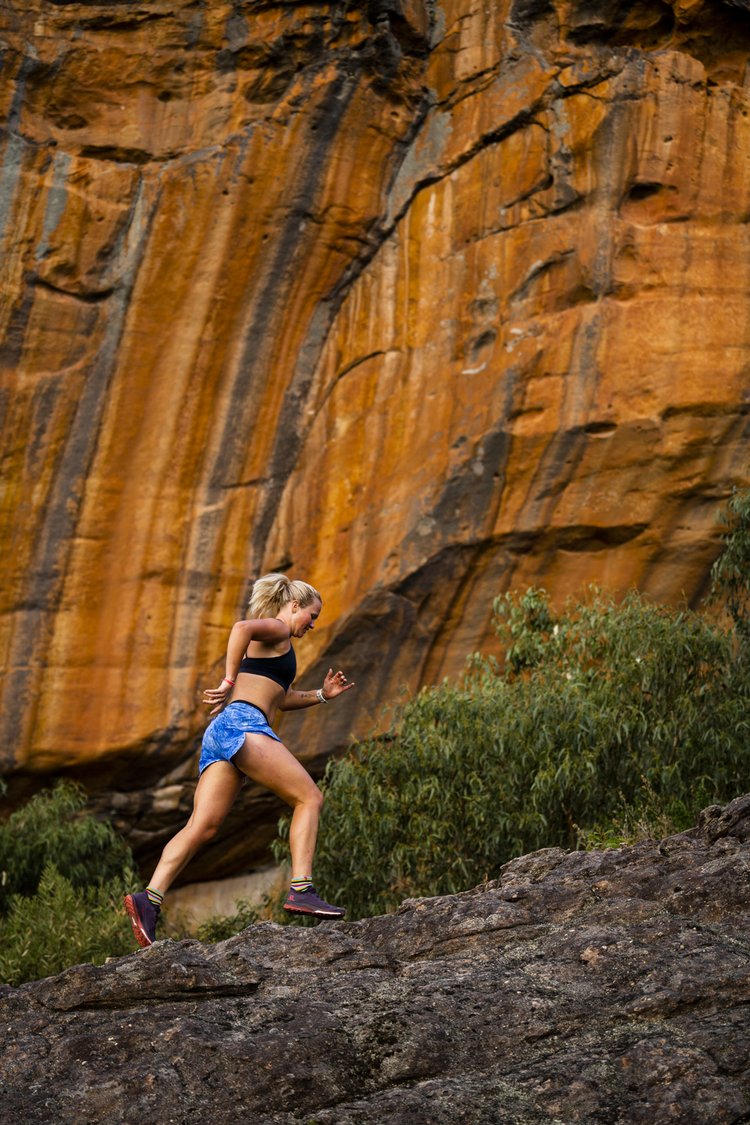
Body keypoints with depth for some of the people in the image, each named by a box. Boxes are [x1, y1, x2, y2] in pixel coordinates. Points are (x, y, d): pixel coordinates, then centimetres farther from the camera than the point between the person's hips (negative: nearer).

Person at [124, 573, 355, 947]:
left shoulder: (276, 643, 35)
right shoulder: (277, 629, 5)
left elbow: (278, 698, 46)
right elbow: (242, 627, -18)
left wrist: (321, 695, 36)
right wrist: (228, 684, -21)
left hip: (220, 733, 9)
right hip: (243, 724, -9)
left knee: (202, 826, -6)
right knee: (309, 798, -8)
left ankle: (149, 899, -22)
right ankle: (301, 891, -20)